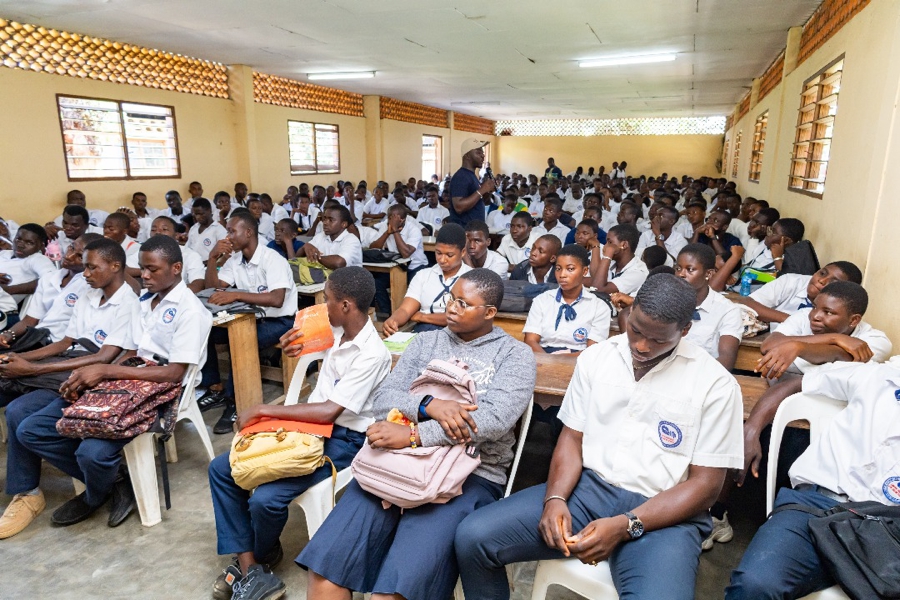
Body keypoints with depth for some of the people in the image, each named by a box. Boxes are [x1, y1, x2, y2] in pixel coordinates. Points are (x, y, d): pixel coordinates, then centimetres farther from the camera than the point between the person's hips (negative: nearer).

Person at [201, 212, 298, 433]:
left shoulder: (272, 259, -19)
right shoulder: (235, 260, 5)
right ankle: (214, 388, 5)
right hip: (250, 317, 8)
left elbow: (276, 300, -33)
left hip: (278, 321, -8)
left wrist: (236, 295, -38)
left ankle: (234, 403, -19)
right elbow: (212, 287, 4)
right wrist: (213, 258, -8)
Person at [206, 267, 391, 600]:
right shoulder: (336, 332, 2)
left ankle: (263, 554, 13)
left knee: (265, 499, -24)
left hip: (343, 439, -9)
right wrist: (296, 348, 8)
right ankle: (247, 565, 6)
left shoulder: (372, 354, -23)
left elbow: (329, 411, -28)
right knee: (221, 469, 1)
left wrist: (263, 409, -21)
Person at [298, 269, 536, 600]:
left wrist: (412, 434, -21)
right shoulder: (427, 341, 14)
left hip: (472, 474, -3)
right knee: (327, 565, -14)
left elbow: (496, 419, -14)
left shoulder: (516, 354, 2)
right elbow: (383, 397, 5)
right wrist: (430, 405, -17)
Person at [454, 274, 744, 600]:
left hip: (665, 513, -2)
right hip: (587, 487, 3)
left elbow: (706, 483, -7)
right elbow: (572, 438, 6)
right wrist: (555, 498, -12)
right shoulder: (595, 357, 4)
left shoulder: (716, 384, -7)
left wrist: (625, 526, -17)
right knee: (472, 536, -12)